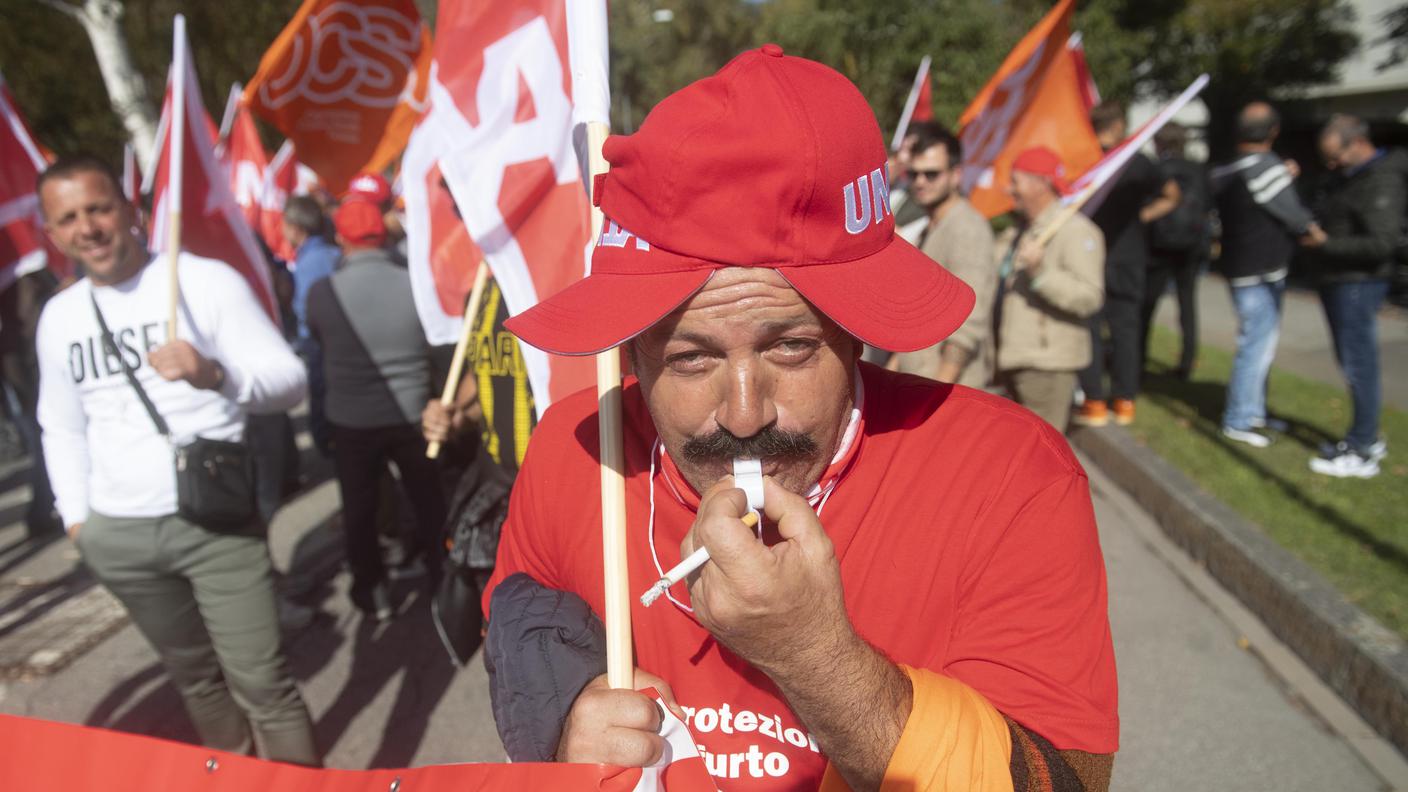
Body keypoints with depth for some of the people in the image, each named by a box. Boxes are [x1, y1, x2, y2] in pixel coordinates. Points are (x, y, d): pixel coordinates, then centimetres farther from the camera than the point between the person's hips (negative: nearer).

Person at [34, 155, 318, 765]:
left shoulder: (206, 280, -8)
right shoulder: (57, 316, 9)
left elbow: (290, 379, -13)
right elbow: (62, 428, 20)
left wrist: (216, 374, -31)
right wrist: (75, 515, 11)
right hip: (116, 534, 5)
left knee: (260, 679, -4)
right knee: (192, 673, 19)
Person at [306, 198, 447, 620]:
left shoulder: (322, 291, -15)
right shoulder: (415, 283, -13)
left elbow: (318, 339, 4)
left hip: (351, 420, -1)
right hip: (412, 415, 1)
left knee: (359, 507, 17)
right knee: (429, 502, 17)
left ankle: (371, 590, 28)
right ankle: (442, 580, 29)